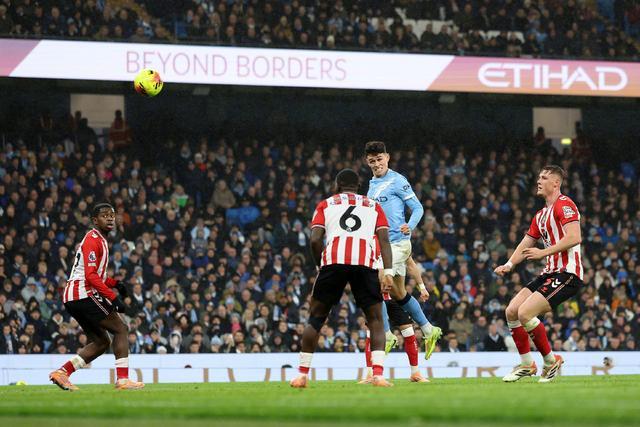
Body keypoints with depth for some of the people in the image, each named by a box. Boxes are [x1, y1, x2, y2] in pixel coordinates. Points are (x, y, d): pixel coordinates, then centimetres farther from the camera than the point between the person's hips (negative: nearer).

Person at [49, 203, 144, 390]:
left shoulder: (100, 240, 22)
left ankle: (62, 372, 5)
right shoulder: (93, 240, -10)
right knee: (121, 329, -7)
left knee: (101, 342, 12)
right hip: (84, 294, -10)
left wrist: (114, 283, 14)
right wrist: (113, 297, -21)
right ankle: (123, 379, -12)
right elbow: (91, 276, -19)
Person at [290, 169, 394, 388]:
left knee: (316, 318, 14)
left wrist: (321, 266, 22)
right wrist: (388, 272, 3)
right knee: (376, 321, 10)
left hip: (333, 261, 0)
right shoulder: (373, 206, 26)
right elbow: (384, 239, 10)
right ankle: (378, 374, -6)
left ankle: (302, 374, 12)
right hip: (365, 263, 0)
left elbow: (315, 240, 8)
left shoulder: (325, 205, 24)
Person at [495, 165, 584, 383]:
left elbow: (574, 237, -22)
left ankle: (551, 361, -3)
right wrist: (509, 265, 7)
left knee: (525, 313, -19)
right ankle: (526, 365, 11)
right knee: (512, 311, 3)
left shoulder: (564, 204, -10)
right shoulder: (541, 214, 20)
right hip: (550, 273, 10)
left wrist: (544, 252, -21)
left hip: (567, 273, -10)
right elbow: (526, 244, 24)